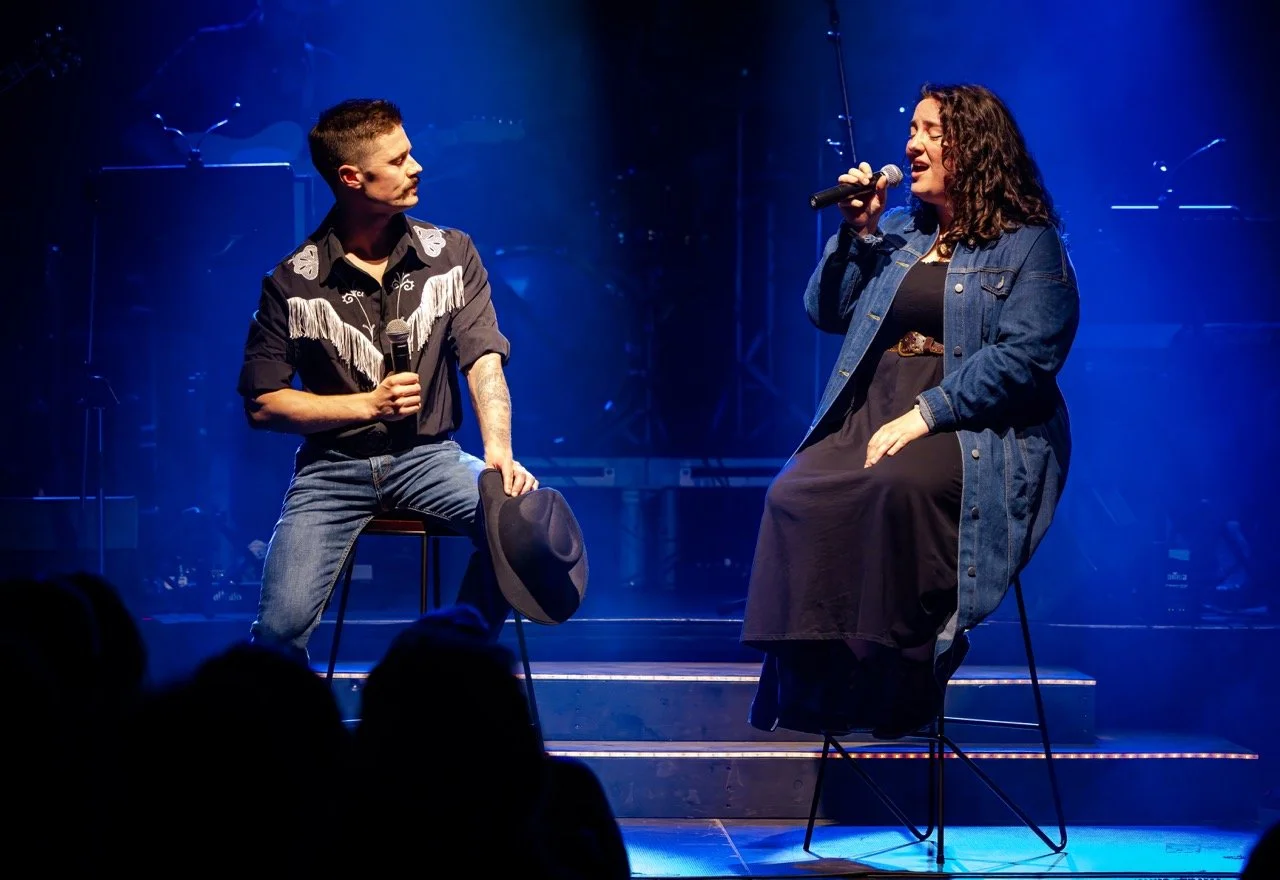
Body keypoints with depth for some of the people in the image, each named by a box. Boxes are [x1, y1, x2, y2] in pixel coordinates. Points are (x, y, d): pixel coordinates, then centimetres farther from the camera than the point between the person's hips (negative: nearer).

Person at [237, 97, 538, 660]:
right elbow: (262, 403, -2)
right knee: (281, 626, -22)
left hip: (427, 456, 2)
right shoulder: (292, 284, -4)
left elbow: (484, 361, -7)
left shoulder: (451, 255, 2)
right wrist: (368, 405, -11)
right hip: (332, 467, -2)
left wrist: (498, 453, -25)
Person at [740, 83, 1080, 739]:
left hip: (975, 432, -6)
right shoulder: (899, 231, 22)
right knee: (795, 495, -25)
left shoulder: (1029, 245, 1)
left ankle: (898, 690, -30)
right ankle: (810, 687, -23)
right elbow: (828, 312, 20)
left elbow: (1024, 356, -12)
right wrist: (857, 231, 6)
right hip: (871, 416, 6)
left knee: (900, 485, -39)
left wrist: (925, 414, -20)